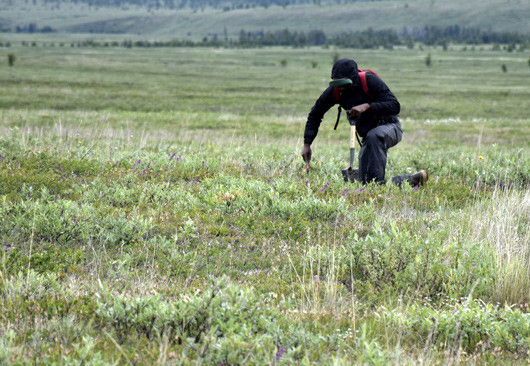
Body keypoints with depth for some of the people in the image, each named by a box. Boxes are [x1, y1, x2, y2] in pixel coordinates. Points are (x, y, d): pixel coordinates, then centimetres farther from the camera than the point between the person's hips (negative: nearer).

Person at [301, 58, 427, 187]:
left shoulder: (370, 81, -20)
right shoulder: (335, 91, -8)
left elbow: (395, 106, -26)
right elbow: (315, 115, 5)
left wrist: (367, 106, -36)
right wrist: (307, 144, -2)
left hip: (390, 128, -6)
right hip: (367, 136, 6)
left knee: (374, 136, -41)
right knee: (364, 182, -6)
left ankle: (378, 180, -36)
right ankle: (412, 179, 9)